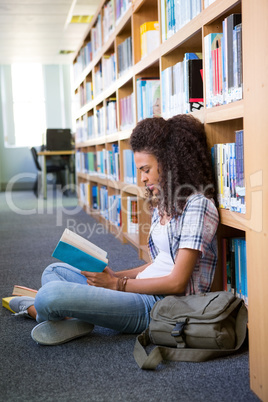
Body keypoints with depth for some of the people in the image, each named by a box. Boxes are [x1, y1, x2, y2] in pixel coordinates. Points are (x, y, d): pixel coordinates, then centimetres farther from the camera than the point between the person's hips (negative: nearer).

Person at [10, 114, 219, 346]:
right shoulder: (163, 205, 17)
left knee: (50, 295, -26)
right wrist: (113, 276, 5)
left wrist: (117, 284, -10)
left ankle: (36, 309, 7)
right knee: (55, 271, 17)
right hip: (143, 292, 11)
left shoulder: (197, 205, -13)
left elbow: (176, 283, -18)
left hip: (160, 306, -11)